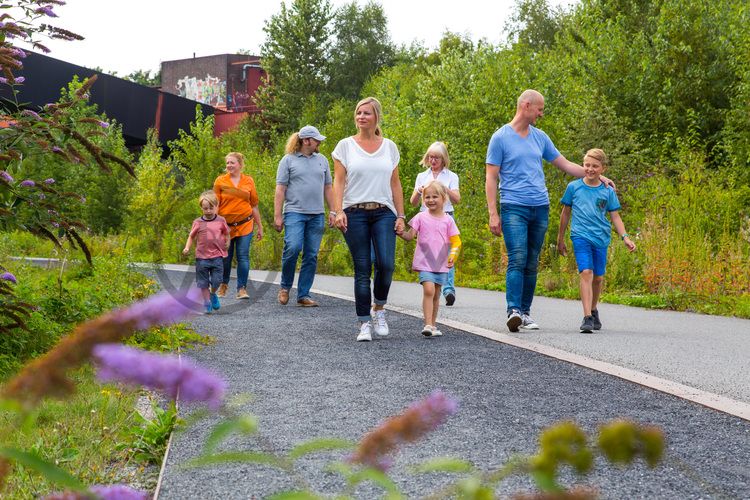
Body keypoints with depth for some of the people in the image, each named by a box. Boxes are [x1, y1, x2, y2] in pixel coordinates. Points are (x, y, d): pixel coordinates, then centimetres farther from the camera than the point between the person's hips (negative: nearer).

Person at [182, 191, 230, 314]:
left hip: (217, 256, 0)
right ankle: (207, 303, 17)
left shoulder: (221, 221, 2)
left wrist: (227, 242, -2)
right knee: (203, 282, 4)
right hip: (202, 256, 0)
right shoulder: (198, 222, 1)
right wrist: (187, 248, -5)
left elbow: (226, 233, 16)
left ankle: (213, 294, 29)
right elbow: (191, 236, 8)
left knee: (216, 280, -3)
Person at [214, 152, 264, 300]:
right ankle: (223, 284, 30)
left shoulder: (248, 181, 5)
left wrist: (259, 226, 12)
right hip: (226, 225, 0)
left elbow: (254, 205, 11)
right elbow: (215, 205, 2)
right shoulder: (220, 181, 1)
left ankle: (242, 289, 1)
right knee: (226, 257, 8)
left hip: (245, 224, 0)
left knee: (243, 257, -4)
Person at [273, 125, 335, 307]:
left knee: (311, 256, 2)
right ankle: (285, 287, 1)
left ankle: (303, 295, 8)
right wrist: (277, 215, -7)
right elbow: (280, 189, -1)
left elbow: (328, 188, 18)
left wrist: (332, 212, 11)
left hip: (317, 215, 4)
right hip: (295, 212, -4)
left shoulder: (322, 160, 15)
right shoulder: (288, 160, 3)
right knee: (293, 248, -21)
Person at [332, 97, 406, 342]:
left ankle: (379, 309, 10)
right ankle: (364, 324, 4)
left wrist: (401, 216, 7)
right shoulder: (345, 145, 6)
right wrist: (338, 211, -12)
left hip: (384, 212, 1)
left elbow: (395, 184, 13)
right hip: (354, 212, -1)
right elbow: (338, 181, 1)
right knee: (362, 269, -3)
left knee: (386, 264, -15)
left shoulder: (389, 147, 12)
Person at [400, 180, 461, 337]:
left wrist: (452, 256, -8)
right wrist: (401, 233, -24)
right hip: (425, 262, -3)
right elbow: (410, 236, -3)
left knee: (436, 295, 10)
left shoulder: (448, 220, 5)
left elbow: (455, 241, 7)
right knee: (428, 290, -18)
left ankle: (433, 325, 20)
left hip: (441, 264, 3)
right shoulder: (421, 217, 1)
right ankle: (428, 324, -20)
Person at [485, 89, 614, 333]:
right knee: (517, 259, -17)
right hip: (514, 208, -5)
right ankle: (513, 310, -22)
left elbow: (565, 164, 23)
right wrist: (493, 214, -10)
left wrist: (599, 177, 20)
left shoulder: (540, 137, 15)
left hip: (540, 209, 5)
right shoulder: (501, 137, -1)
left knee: (532, 264, 6)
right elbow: (490, 178, -3)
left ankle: (526, 312, 12)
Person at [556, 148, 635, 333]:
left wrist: (625, 237, -4)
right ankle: (587, 317, -23)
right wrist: (560, 239, 15)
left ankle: (593, 310, 35)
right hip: (580, 236, -2)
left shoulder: (608, 191, 5)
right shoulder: (574, 187, 3)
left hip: (601, 238, 3)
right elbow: (565, 213, 12)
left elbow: (615, 216, 9)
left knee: (598, 277, 10)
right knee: (586, 272, -19)